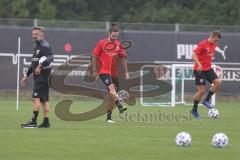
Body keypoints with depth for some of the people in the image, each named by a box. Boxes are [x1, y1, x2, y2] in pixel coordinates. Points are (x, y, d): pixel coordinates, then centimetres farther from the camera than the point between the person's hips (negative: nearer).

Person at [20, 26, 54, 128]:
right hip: (38, 77, 10)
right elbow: (34, 63, 28)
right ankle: (46, 122, 12)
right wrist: (26, 76, 29)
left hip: (43, 76, -10)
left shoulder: (44, 46, -11)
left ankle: (33, 121, -16)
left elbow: (50, 57, -28)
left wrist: (40, 66, -39)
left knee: (36, 98, -14)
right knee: (44, 100, 9)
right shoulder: (36, 47, 19)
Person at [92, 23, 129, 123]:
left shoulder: (118, 44, 9)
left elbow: (123, 58, 15)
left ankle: (109, 117, 13)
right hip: (104, 71, -5)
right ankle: (120, 106, -42)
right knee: (112, 87, -29)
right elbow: (94, 56, 1)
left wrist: (126, 72, 13)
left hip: (114, 72, 5)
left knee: (111, 96, 5)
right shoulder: (102, 43, -2)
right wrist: (94, 71, -2)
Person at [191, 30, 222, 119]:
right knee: (201, 90, -7)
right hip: (199, 70, -7)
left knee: (218, 82, -13)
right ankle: (194, 110, 10)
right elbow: (194, 55, -24)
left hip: (208, 69, 7)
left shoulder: (214, 45, 6)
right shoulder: (202, 45, -18)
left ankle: (207, 100, 3)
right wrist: (199, 64, -37)